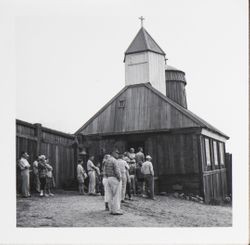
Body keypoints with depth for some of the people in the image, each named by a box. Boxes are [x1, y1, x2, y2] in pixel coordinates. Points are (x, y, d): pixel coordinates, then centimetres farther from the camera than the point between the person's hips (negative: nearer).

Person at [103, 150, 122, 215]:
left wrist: (107, 177, 14)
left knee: (110, 195, 9)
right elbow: (116, 170, -19)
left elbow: (104, 171, 15)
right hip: (114, 178, -9)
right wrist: (119, 178, -8)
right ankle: (116, 210, -5)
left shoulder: (107, 161, 14)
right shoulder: (114, 160, -13)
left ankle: (111, 210, 11)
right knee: (116, 195, -5)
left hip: (108, 179, 9)